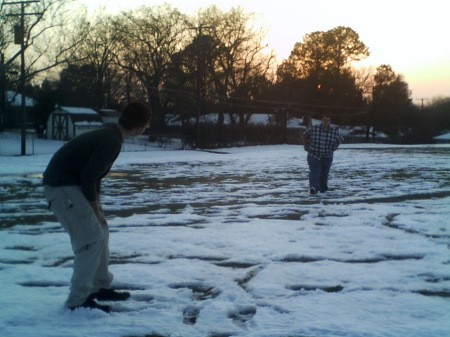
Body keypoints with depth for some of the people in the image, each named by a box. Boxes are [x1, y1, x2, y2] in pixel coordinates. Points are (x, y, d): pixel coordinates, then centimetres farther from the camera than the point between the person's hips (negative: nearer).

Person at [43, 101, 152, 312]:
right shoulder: (112, 141, -21)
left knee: (100, 232, 14)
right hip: (62, 186, -10)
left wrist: (96, 203, 9)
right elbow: (88, 175, -24)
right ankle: (78, 300, -5)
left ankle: (100, 287, 25)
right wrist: (95, 208, -12)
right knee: (91, 238, -11)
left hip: (70, 184, 10)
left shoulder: (109, 135, 10)